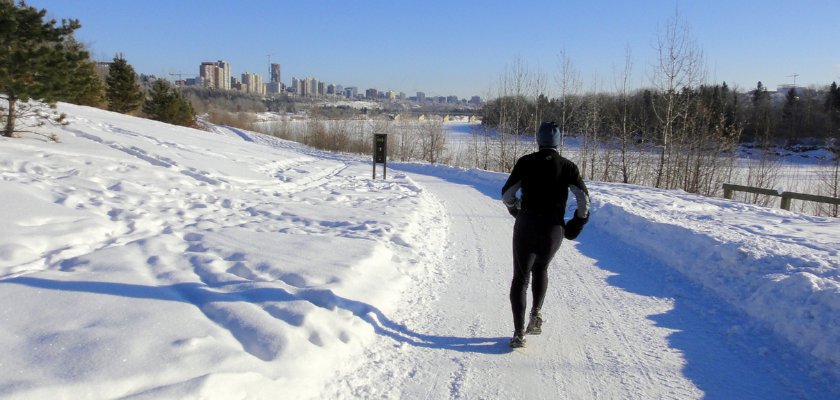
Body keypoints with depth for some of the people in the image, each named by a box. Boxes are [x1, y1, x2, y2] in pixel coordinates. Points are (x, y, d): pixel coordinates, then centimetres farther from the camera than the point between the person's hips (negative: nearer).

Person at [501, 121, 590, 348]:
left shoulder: (525, 162, 0)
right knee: (541, 268, 28)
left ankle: (519, 333, -1)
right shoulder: (567, 166, 2)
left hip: (526, 225, -1)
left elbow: (507, 195, 2)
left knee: (520, 277, 7)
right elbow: (583, 198, -6)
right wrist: (577, 223, 8)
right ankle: (536, 313, 13)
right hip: (553, 229, 1)